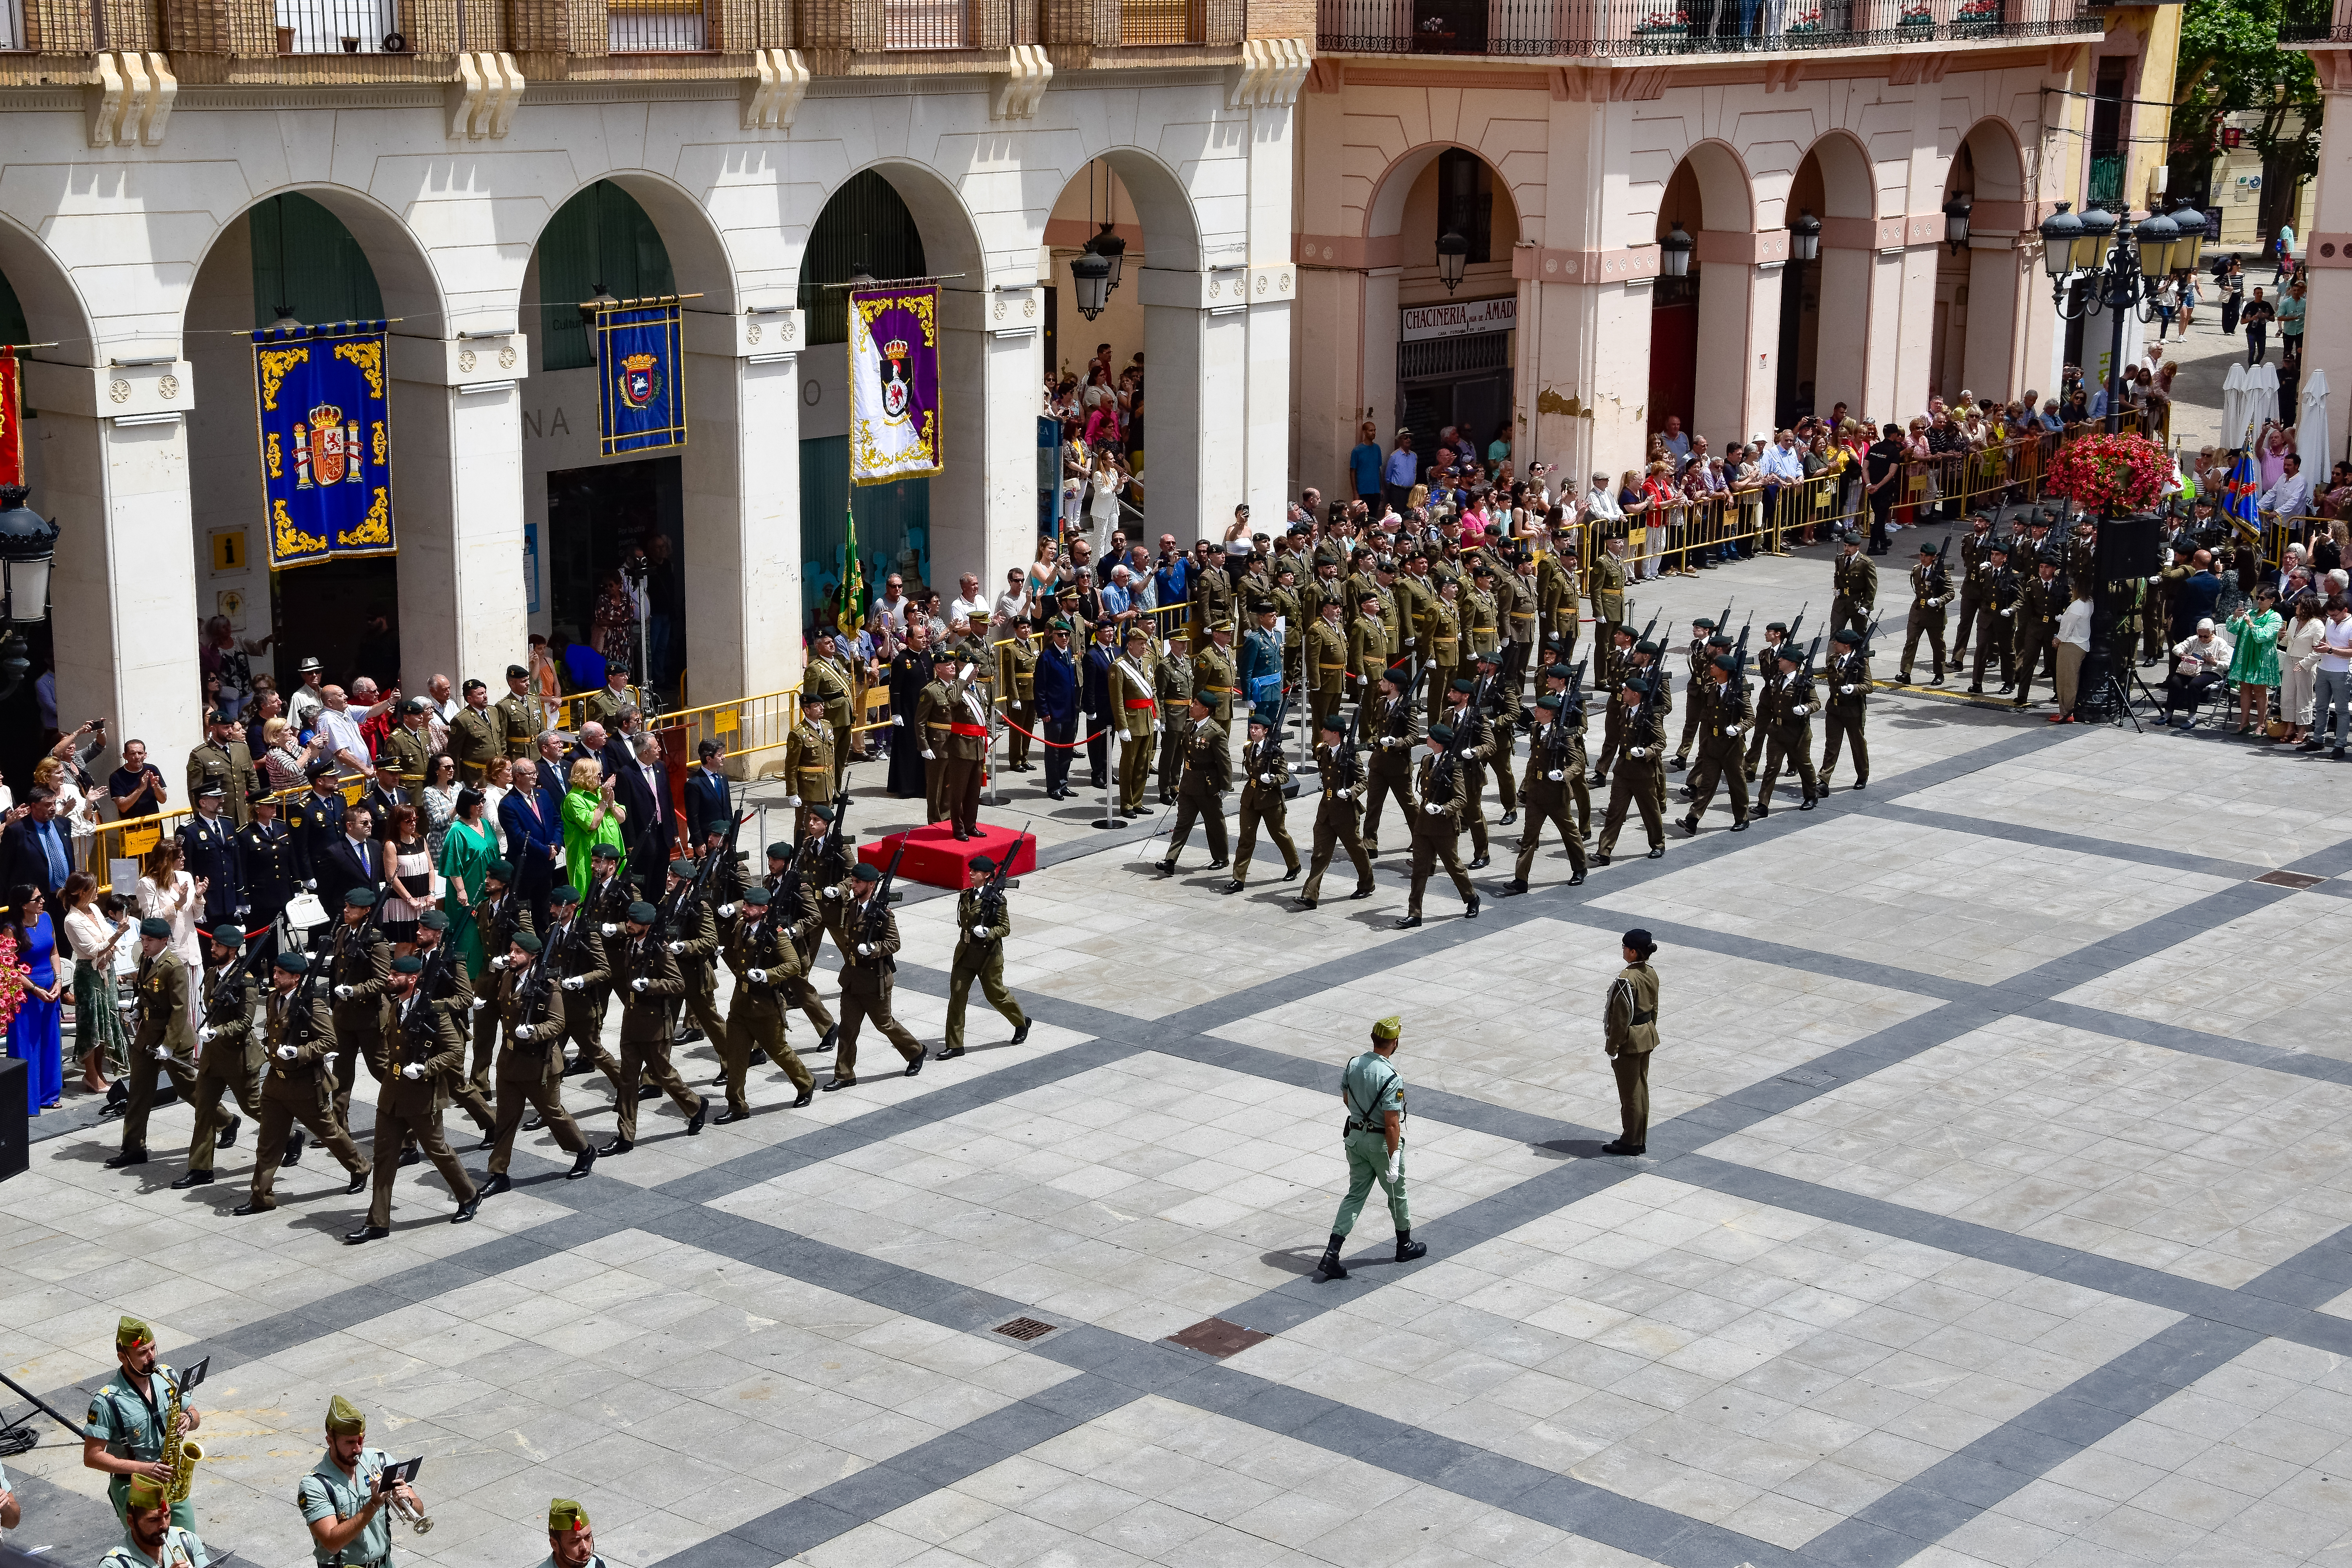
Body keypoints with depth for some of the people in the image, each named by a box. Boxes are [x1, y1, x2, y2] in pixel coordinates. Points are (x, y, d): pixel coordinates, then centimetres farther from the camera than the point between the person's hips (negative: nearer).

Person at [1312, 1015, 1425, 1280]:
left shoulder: (1353, 1064, -5)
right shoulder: (1391, 1077, -26)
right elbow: (1392, 1124, -25)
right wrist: (1393, 1159, -19)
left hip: (1355, 1136, 6)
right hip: (1382, 1142, -6)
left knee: (1356, 1195, 11)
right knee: (1396, 1193, 16)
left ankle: (1331, 1254, -1)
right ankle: (1405, 1246, 36)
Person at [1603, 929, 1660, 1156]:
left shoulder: (1626, 980, -26)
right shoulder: (1651, 974, 1)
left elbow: (1622, 1018, -22)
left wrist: (1613, 1048, -14)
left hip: (1629, 1041, -9)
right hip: (1648, 1035, 9)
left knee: (1630, 1093, 4)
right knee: (1641, 1089, 17)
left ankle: (1631, 1142, 15)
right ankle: (1641, 1139, 26)